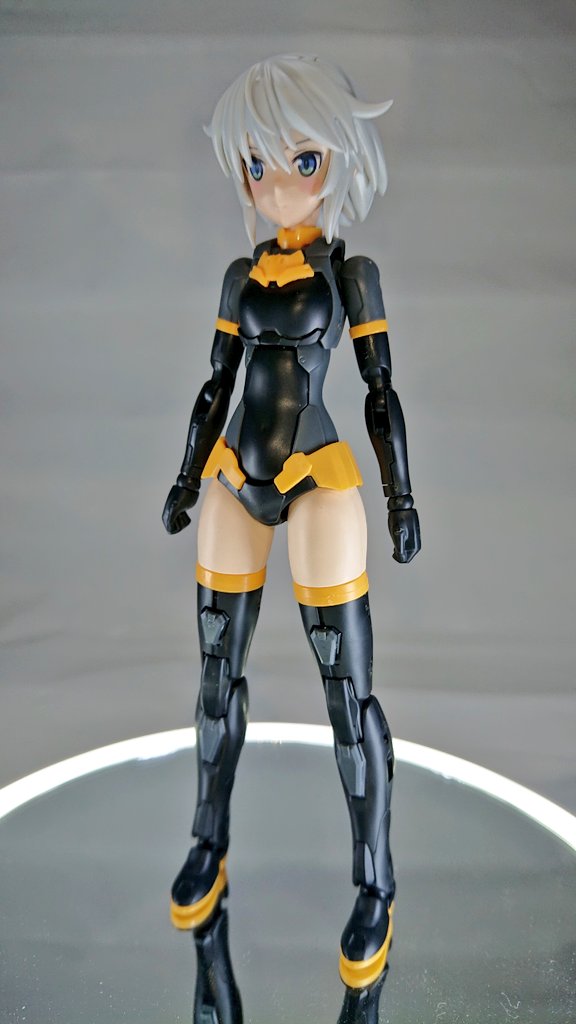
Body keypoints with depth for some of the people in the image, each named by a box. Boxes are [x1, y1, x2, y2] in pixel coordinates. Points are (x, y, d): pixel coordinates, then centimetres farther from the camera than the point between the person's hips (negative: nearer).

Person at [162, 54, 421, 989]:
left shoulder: (352, 273, 0)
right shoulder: (241, 276, 10)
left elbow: (382, 392, -1)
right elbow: (216, 385, 14)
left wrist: (402, 498, -5)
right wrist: (189, 477, 14)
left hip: (319, 482, -4)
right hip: (235, 480, 5)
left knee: (349, 689, -4)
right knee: (219, 670, 11)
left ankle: (376, 887, 7)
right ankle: (209, 848, 28)